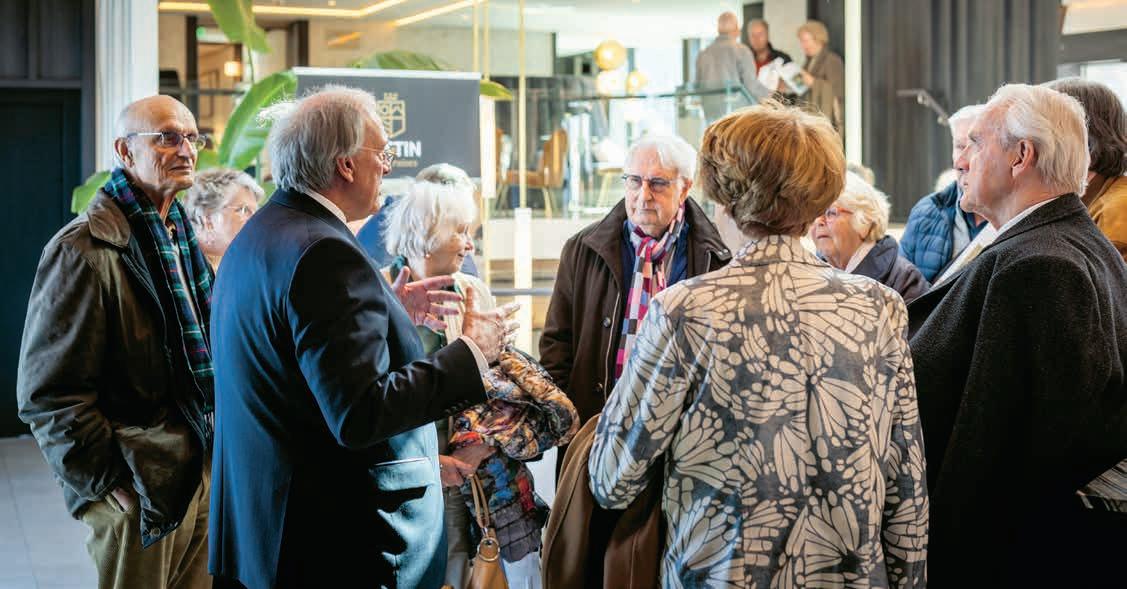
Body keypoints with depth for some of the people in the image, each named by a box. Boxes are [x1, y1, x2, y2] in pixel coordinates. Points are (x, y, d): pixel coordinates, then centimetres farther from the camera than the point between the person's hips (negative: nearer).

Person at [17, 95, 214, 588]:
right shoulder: (84, 251, -15)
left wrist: (213, 448, 15)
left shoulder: (180, 235, 12)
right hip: (141, 491, -8)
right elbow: (49, 395, -17)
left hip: (201, 471, 8)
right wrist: (114, 485, -16)